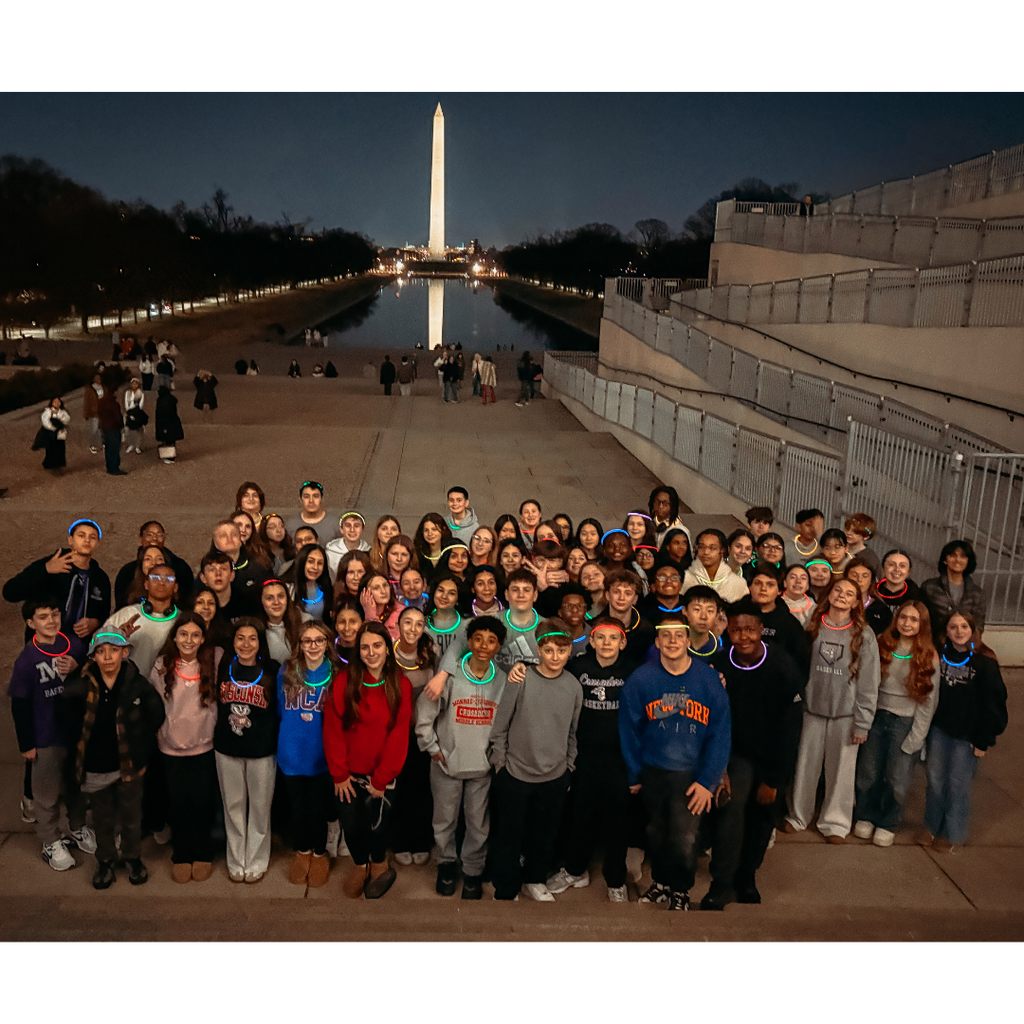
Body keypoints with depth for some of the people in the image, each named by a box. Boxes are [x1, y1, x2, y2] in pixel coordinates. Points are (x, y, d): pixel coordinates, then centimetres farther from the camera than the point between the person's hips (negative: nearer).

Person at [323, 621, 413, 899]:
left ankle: (379, 864, 37)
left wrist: (381, 779, -9)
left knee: (376, 823, 3)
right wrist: (339, 774, -7)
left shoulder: (401, 685, -8)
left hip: (382, 773, 0)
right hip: (349, 772, 1)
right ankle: (360, 865, 40)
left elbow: (399, 735, -7)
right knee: (351, 825, 8)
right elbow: (332, 729, -7)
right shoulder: (345, 681, -9)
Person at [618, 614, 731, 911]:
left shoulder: (709, 680, -10)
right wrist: (634, 775, 3)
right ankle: (661, 882, 42)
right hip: (653, 771, 2)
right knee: (656, 832, 16)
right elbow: (629, 730, 0)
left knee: (684, 838, -5)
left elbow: (720, 734, -6)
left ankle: (681, 890, 23)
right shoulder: (640, 679, -9)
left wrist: (707, 780, -9)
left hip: (692, 774, -2)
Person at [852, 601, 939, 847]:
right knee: (868, 773, 7)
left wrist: (916, 736, -6)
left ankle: (888, 824, 25)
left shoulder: (929, 657, -5)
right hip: (877, 717, 2)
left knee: (896, 778, 3)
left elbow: (928, 700, -3)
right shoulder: (882, 646, 1)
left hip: (906, 723, -2)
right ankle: (865, 817, 29)